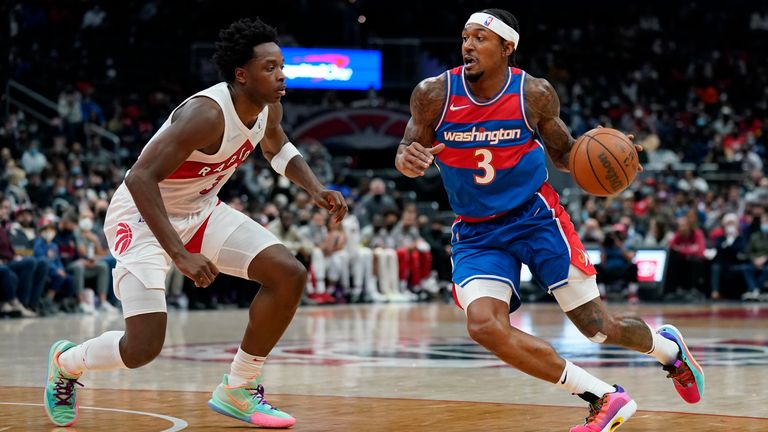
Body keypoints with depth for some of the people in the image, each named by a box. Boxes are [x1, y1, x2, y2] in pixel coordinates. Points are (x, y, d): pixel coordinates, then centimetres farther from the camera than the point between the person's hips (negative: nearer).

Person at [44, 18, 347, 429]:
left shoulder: (269, 108, -5)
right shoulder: (206, 114, -31)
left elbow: (278, 149, 20)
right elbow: (141, 178, -35)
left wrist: (315, 188, 1)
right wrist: (180, 254, -39)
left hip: (200, 210, 8)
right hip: (143, 215, -8)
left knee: (289, 274, -5)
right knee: (144, 346, -17)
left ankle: (238, 391, 8)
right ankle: (66, 361, 17)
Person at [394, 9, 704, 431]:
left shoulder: (534, 94, -10)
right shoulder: (434, 94, -10)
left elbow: (564, 154, 5)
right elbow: (407, 152, 0)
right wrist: (408, 159, -25)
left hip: (534, 217, -1)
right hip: (476, 233, 1)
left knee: (597, 326, 0)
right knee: (485, 326, -23)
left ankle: (667, 346, 38)